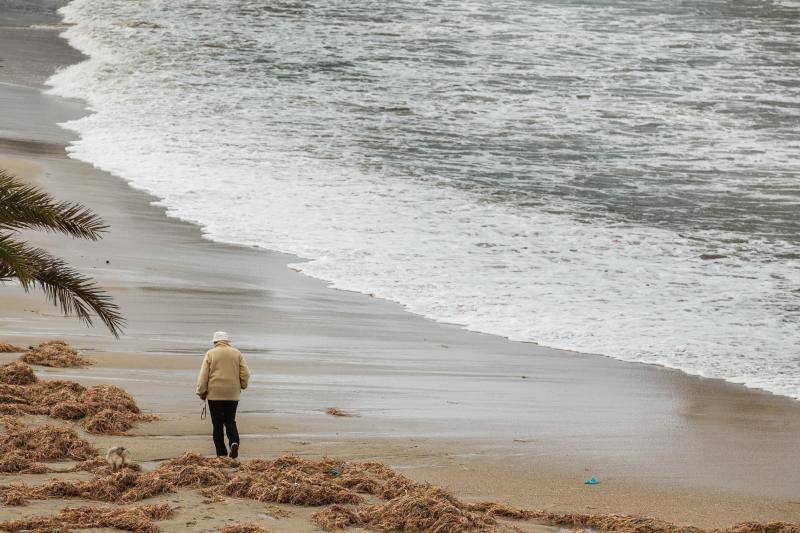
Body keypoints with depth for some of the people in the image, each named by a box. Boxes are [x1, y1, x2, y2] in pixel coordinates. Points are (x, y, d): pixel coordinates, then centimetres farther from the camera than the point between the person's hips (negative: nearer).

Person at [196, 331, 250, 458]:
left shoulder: (210, 354, -1)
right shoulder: (237, 353, 6)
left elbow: (203, 375, -4)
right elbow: (245, 373, 4)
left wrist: (201, 391, 4)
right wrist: (242, 386, 20)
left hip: (215, 394, -2)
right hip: (233, 394, 2)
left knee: (217, 423, 4)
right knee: (230, 421, 11)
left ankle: (221, 452, 2)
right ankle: (234, 442, -15)